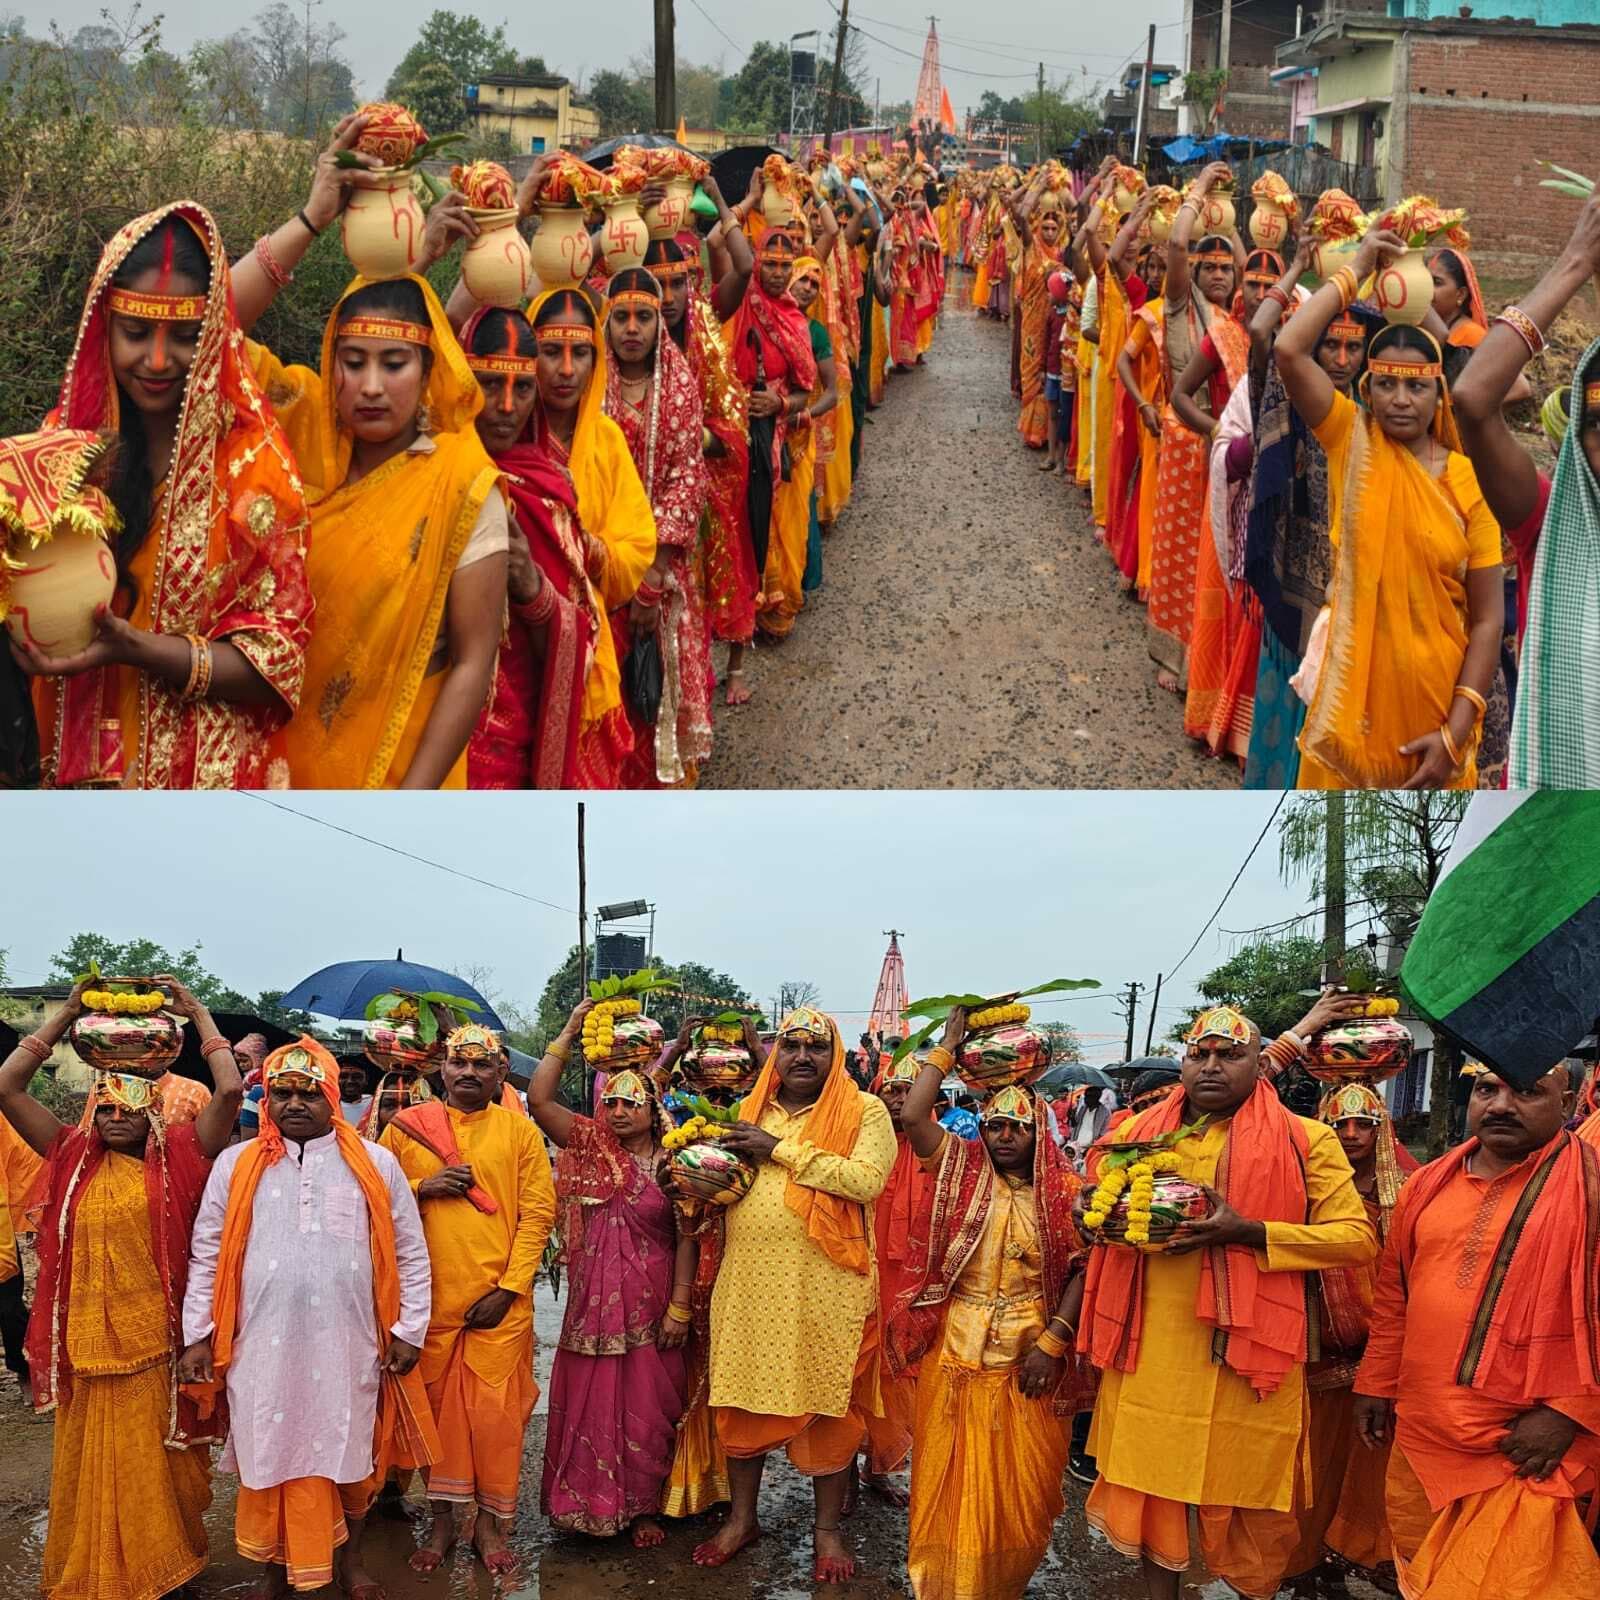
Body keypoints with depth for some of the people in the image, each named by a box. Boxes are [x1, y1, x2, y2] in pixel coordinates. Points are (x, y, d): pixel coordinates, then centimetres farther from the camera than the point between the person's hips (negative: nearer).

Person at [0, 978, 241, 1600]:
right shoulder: (74, 1158, 5)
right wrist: (67, 1013, 0)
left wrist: (196, 1012, -6)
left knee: (156, 1462, 9)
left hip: (157, 1343, -2)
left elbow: (230, 1090, -14)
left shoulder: (176, 1159, -3)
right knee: (90, 1465, 12)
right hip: (87, 1342, 2)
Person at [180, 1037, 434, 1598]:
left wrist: (409, 1330, 3)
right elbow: (207, 1255, 7)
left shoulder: (374, 1164, 2)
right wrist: (197, 1335, 4)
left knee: (351, 1457, 10)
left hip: (348, 1347, 0)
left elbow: (410, 1252, 6)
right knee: (272, 1460, 7)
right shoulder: (236, 1166, 4)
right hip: (263, 1347, 0)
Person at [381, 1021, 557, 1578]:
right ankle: (442, 1520, 22)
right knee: (436, 1405, 8)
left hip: (499, 1300, -1)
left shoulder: (519, 1131, 4)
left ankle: (490, 1522, 16)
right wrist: (422, 1187, -10)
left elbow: (537, 1213, -1)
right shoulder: (405, 1127, 6)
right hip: (429, 1297, 1)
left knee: (496, 1411, 1)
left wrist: (509, 1287, -8)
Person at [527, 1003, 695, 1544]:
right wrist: (567, 1035, -10)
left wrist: (679, 1307, -10)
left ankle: (642, 1508, 21)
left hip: (650, 1307, -2)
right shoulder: (591, 1146, 2)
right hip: (593, 1304, 2)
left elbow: (686, 1237, -6)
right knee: (588, 1404, 7)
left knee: (646, 1410, 6)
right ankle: (588, 1504, 21)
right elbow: (539, 1099, -7)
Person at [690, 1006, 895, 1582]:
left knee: (828, 1405, 5)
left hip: (827, 1286, -4)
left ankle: (827, 1528, 20)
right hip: (750, 1281, 4)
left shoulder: (864, 1111, -2)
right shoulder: (749, 1111, 12)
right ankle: (742, 1518, 26)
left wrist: (781, 1149, -15)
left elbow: (867, 1179, -17)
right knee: (742, 1401, 10)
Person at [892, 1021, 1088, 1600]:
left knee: (1020, 1480, 8)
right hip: (956, 1352, 1)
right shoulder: (964, 1170, 2)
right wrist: (947, 1049, -7)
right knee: (951, 1474, 8)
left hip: (1029, 1355, -1)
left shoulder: (1063, 1191, -1)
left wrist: (1052, 1343, -13)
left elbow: (1082, 1268, -5)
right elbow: (912, 1117, -10)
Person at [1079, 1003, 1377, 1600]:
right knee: (1153, 1481, 10)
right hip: (1149, 1348, 3)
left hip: (1247, 1349, -3)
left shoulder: (1304, 1141, -1)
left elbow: (1357, 1236, -6)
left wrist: (1248, 1231, -18)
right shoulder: (1140, 1132, 10)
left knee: (1247, 1493, 6)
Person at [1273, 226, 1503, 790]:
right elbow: (1289, 349, -18)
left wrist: (1456, 731, -11)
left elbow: (1487, 618, -5)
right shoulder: (1351, 441, -2)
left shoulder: (1468, 479, -4)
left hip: (1435, 694, 0)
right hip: (1354, 689, 0)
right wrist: (1355, 270, -10)